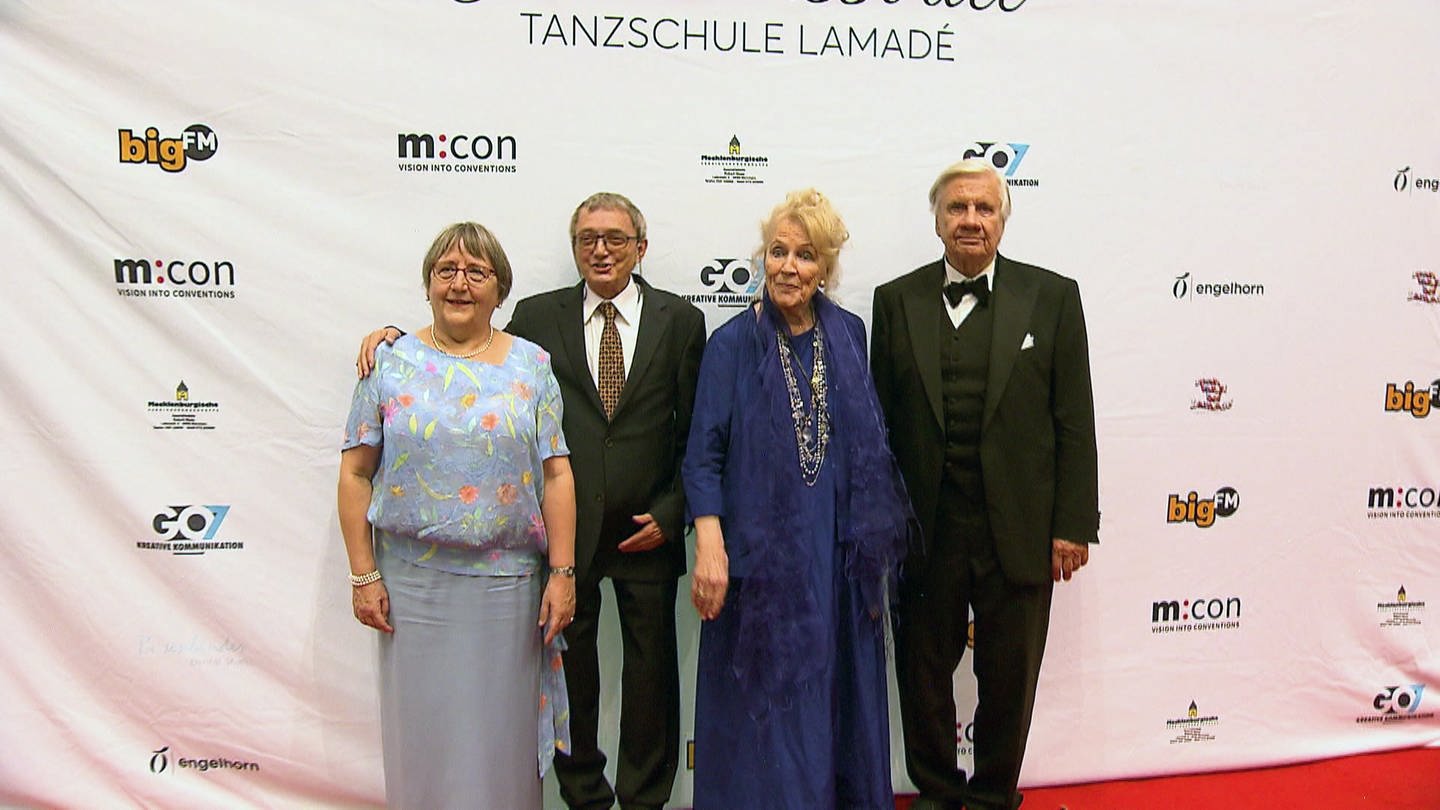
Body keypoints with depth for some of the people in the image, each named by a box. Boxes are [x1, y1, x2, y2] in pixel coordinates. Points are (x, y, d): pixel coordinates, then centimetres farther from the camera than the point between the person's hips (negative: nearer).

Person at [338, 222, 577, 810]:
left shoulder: (531, 365, 3)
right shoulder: (391, 363, 3)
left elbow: (556, 475, 0)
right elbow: (355, 474, 2)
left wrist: (561, 573, -5)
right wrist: (363, 574, -3)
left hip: (507, 582, 0)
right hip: (412, 580, 0)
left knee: (502, 729, 10)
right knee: (420, 727, 11)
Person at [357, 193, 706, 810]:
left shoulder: (680, 320, 1)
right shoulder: (537, 317, 3)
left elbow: (698, 431, 0)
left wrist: (671, 513, -6)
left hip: (646, 529, 0)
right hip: (565, 529, 1)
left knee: (651, 668, 12)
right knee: (568, 666, 13)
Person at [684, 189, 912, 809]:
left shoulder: (848, 335, 4)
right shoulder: (732, 344, -5)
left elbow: (868, 444, 10)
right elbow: (703, 455, -8)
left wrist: (872, 541, 8)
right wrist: (709, 548, -19)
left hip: (839, 549, 3)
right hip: (761, 550, -3)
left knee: (841, 686, 14)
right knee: (766, 699, 7)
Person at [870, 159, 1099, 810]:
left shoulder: (1052, 297, 2)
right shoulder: (897, 300, 4)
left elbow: (1074, 422, 0)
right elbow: (879, 419, 4)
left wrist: (1073, 524, -4)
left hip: (1018, 529, 0)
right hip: (924, 529, 1)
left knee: (1009, 677, 13)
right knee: (923, 670, 14)